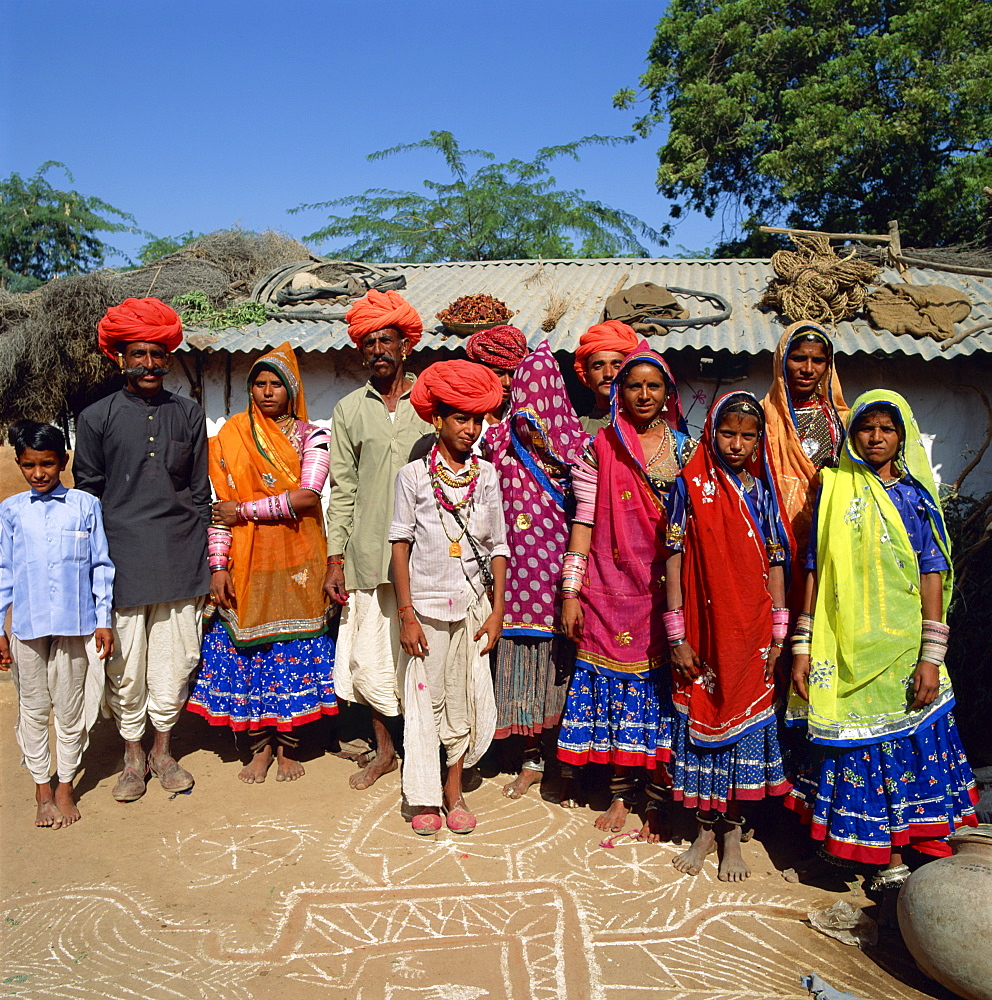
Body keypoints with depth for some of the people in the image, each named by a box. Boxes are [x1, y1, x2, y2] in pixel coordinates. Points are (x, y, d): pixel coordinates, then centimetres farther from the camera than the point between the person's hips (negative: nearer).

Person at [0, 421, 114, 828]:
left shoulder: (86, 506, -1)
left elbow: (101, 566, 2)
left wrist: (103, 621, 0)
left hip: (75, 625, -1)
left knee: (71, 708, 9)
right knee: (33, 708, 12)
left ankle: (65, 786, 26)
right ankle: (42, 788, 28)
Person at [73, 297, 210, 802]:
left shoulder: (188, 414, 9)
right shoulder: (97, 418, 3)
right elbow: (87, 495, 6)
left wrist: (200, 561, 9)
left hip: (179, 560, 2)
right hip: (122, 559, -1)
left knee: (176, 657, 7)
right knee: (125, 663, 5)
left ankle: (163, 749, 26)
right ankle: (133, 756, 24)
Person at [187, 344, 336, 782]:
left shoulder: (312, 437, 1)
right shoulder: (232, 436, 5)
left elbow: (307, 496, -14)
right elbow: (220, 504, 1)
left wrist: (245, 510, -12)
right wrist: (218, 566, -6)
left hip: (296, 564, -1)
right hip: (246, 564, 1)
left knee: (291, 649, 3)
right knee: (245, 646, 3)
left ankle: (287, 746, 17)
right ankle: (261, 745, 18)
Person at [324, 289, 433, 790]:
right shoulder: (349, 410, 10)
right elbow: (342, 489, 9)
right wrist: (335, 558, 3)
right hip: (368, 556, 2)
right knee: (368, 659, 7)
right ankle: (384, 749, 28)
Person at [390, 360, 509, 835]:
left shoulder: (487, 475, 4)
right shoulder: (413, 475, -3)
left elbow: (497, 546, 6)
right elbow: (400, 544, -3)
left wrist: (497, 610, 1)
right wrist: (406, 613, -7)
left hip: (474, 603, 2)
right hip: (426, 603, -2)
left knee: (465, 697, 8)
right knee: (424, 697, 4)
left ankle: (454, 788, 25)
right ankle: (424, 798, 18)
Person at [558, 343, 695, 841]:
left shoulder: (687, 449, 7)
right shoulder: (601, 447, 5)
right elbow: (584, 521, 3)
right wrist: (571, 591, -2)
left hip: (666, 589, 0)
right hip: (611, 589, 0)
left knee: (662, 688, 3)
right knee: (614, 685, 5)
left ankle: (657, 800, 16)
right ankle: (620, 793, 20)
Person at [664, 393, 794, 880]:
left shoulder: (762, 490, 4)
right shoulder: (690, 485, -4)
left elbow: (775, 564, 5)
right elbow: (674, 560, -5)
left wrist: (778, 635, 1)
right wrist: (677, 638, -8)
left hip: (750, 632, 2)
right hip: (703, 629, -1)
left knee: (744, 719, 8)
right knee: (701, 715, 8)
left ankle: (733, 831, 23)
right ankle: (705, 827, 24)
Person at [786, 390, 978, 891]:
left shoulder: (916, 495, 4)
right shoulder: (835, 488, 5)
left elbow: (932, 575, 0)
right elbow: (816, 568, 4)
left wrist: (931, 656, -7)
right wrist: (803, 646, 0)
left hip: (903, 646, 0)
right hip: (845, 649, 0)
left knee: (908, 744, 3)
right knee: (856, 747, 6)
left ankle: (899, 854, 19)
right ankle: (887, 860, 22)